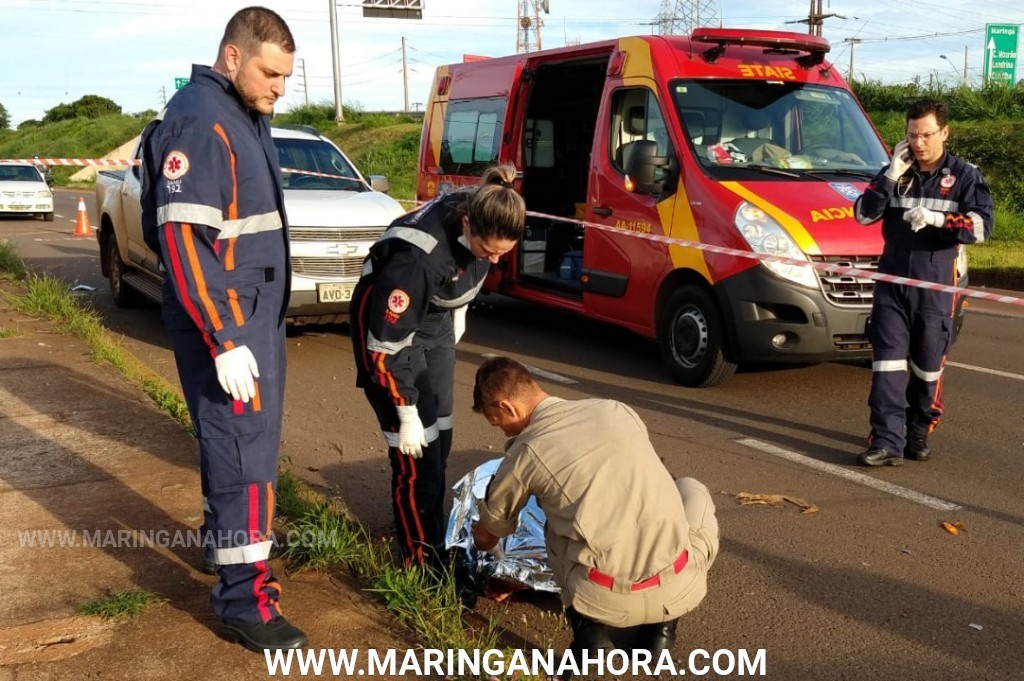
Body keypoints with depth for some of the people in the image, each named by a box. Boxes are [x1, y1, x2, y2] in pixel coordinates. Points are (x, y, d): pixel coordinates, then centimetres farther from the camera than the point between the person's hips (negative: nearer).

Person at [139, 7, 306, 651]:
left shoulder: (247, 117, 13)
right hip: (222, 319, -9)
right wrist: (224, 340, -26)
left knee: (246, 438, 19)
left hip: (256, 310, 9)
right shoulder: (198, 121, -17)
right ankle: (245, 600, 1)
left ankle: (226, 540, 37)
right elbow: (183, 238, -24)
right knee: (243, 447, -7)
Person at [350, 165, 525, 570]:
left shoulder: (484, 223, -18)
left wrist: (458, 314, 18)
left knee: (439, 440, 10)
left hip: (436, 322, 7)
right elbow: (388, 343, -29)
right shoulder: (417, 255, -38)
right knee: (415, 453, -9)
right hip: (387, 322, -7)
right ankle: (423, 561, 3)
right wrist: (407, 414, -22)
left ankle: (433, 538, 24)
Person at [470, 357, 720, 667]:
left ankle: (589, 628, 9)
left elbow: (487, 537, 21)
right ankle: (661, 626, 22)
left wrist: (481, 542, 47)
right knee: (691, 491, 31)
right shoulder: (617, 410, 11)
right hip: (681, 588, 2)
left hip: (607, 601, -1)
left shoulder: (526, 452, 2)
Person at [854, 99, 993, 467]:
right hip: (891, 285, 2)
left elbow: (982, 225, -9)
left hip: (936, 287, -1)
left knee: (928, 366, 8)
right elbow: (863, 215, 0)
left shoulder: (964, 176, 1)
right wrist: (892, 176, -9)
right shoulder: (895, 171, 9)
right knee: (888, 361, -6)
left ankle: (918, 433, 25)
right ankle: (887, 441, -7)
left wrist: (936, 219, -23)